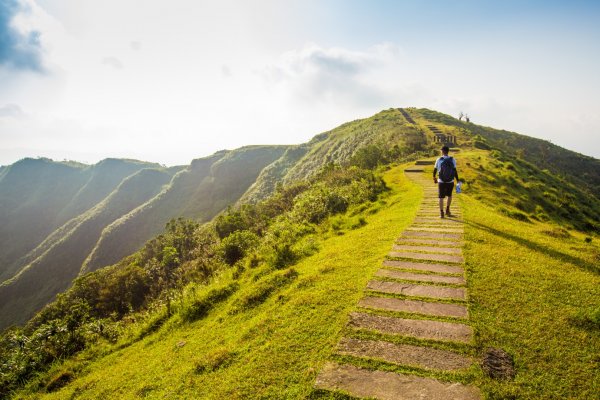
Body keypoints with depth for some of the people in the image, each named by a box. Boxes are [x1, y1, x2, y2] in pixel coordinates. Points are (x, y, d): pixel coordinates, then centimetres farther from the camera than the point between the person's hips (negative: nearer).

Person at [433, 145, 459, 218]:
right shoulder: (452, 160, -4)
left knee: (441, 197, 7)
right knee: (449, 195, 24)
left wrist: (434, 177, 23)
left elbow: (435, 170, 5)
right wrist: (457, 180, 1)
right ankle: (447, 210, 19)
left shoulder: (439, 160, -5)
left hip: (441, 182, -1)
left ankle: (441, 213, 5)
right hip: (450, 182, 1)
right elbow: (455, 171, -7)